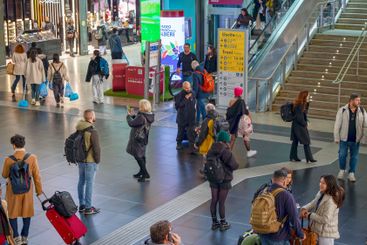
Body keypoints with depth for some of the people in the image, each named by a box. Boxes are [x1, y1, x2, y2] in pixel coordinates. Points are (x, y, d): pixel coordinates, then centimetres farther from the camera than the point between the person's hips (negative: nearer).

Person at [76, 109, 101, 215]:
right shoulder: (92, 131, -21)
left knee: (81, 181, 15)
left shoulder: (79, 129, 3)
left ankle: (82, 205, 25)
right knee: (89, 183, 0)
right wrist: (97, 160, -6)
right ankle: (88, 208, 6)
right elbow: (96, 148, -20)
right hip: (90, 161, -8)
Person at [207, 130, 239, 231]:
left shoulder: (211, 151, -4)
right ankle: (223, 224, 18)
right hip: (224, 179, -5)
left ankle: (214, 223, 25)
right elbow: (235, 166, -15)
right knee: (221, 202, 4)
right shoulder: (226, 152, -21)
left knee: (214, 200, 13)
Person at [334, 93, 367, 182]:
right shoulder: (342, 110, -8)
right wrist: (336, 137, -6)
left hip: (356, 139, 2)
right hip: (344, 138, -2)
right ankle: (342, 170, 29)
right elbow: (337, 125, -5)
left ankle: (351, 173, 22)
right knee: (342, 155, 7)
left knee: (354, 156, 9)